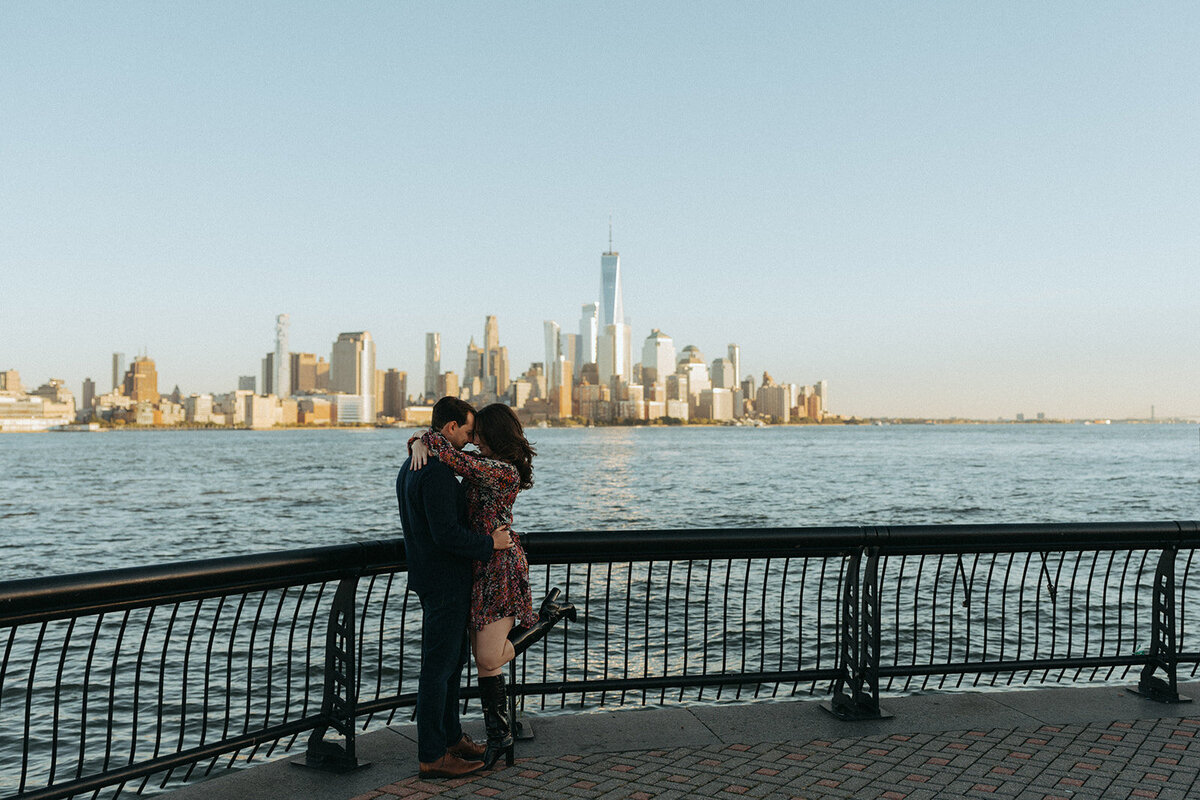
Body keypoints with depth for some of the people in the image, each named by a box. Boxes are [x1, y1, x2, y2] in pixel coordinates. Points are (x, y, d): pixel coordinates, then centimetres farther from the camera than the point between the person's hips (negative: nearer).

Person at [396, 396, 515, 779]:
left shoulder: (411, 467, 12)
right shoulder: (437, 472, -22)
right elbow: (446, 532, -26)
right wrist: (490, 543, -16)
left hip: (434, 577, 11)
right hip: (444, 582, -11)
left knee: (452, 661, 20)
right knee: (438, 667, -2)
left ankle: (451, 737, 32)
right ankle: (432, 757, 6)